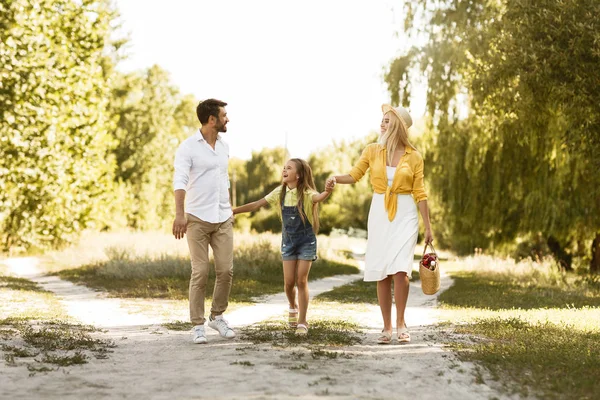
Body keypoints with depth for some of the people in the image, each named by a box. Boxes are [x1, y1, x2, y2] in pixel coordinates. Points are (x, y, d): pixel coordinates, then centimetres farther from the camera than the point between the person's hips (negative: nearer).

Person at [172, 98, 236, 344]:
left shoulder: (224, 146, 11)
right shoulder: (188, 147, -9)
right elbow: (179, 181, -21)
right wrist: (179, 213, -34)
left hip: (223, 219, 5)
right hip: (198, 219, -5)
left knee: (226, 270, 1)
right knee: (200, 273, -4)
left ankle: (217, 316, 20)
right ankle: (198, 325, 6)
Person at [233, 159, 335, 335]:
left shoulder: (306, 193, -17)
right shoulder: (280, 192, -3)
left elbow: (317, 198, -40)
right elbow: (257, 205, 1)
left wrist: (327, 192, -64)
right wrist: (233, 211, -1)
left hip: (306, 241, -3)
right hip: (288, 241, 3)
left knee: (301, 281, -5)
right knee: (289, 282, 1)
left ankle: (302, 321, 5)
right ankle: (293, 307, 33)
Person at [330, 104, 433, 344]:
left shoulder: (413, 157, -1)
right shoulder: (372, 151, 3)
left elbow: (419, 193, 1)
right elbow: (354, 175, 8)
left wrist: (428, 226, 0)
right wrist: (336, 179, -14)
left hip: (405, 215, -2)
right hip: (379, 214, 2)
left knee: (400, 269, -16)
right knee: (382, 273, 2)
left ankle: (400, 323, -1)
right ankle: (386, 327, 10)